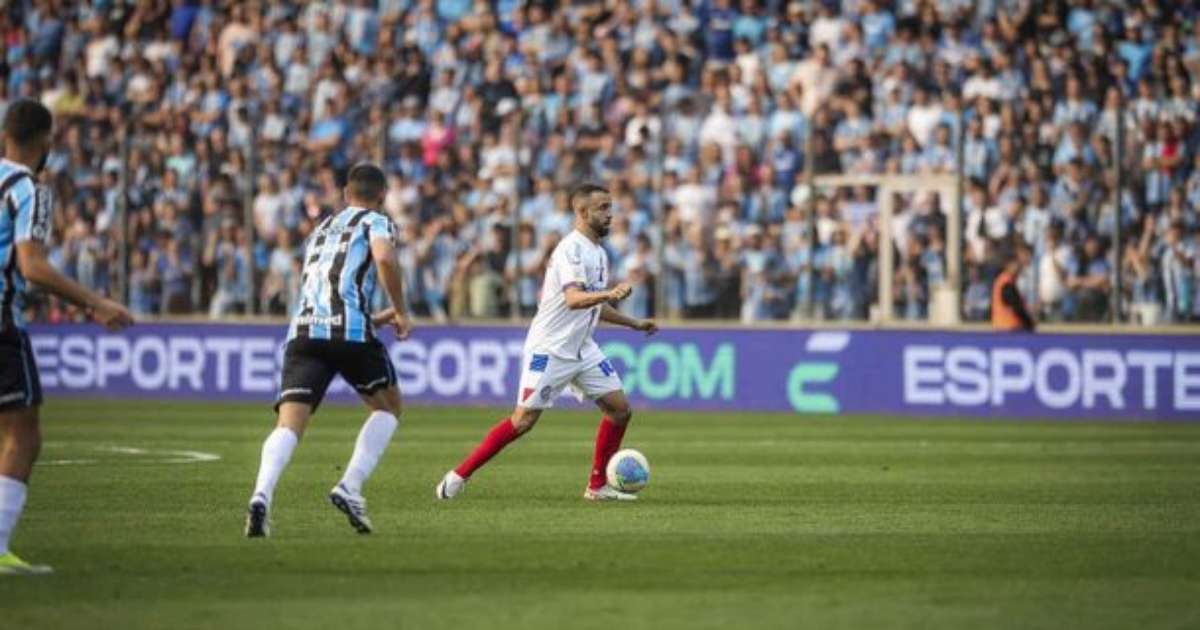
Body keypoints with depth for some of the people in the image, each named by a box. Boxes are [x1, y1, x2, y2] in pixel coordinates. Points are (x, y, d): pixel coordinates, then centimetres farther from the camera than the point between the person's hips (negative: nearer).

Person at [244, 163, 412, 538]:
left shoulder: (320, 231, 33)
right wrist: (400, 312, 1)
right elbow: (384, 258, -10)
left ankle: (262, 496, -34)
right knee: (387, 406, 18)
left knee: (289, 425, -8)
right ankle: (351, 488, 0)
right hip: (349, 329, -4)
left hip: (303, 330, 4)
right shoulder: (376, 222, 13)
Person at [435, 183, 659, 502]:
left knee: (620, 409, -1)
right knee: (524, 420, -9)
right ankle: (459, 475, 1)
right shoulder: (571, 249, -17)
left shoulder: (598, 253, 12)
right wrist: (610, 294, -48)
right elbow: (574, 298, -33)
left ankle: (598, 486, 10)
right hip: (550, 350, -9)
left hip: (582, 349, 9)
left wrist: (633, 323, 23)